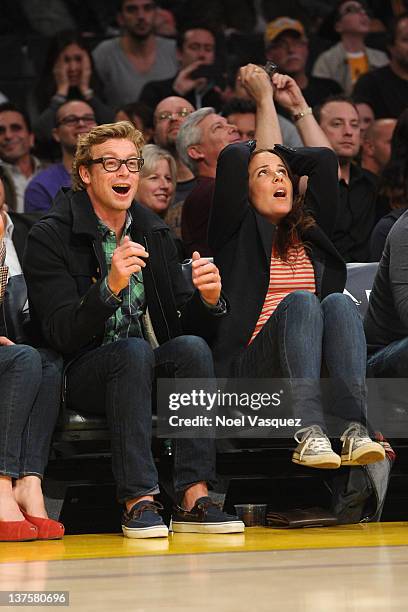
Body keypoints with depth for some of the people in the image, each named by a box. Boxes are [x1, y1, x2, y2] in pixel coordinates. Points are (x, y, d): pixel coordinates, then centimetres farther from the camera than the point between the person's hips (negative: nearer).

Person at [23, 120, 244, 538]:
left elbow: (186, 325, 8)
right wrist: (110, 286, -33)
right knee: (133, 351, -34)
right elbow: (61, 335, -17)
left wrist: (208, 300, -16)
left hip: (147, 368, 5)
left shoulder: (154, 233, 11)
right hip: (79, 375, -5)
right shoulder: (50, 236, -7)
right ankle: (138, 502, -36)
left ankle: (194, 498, -30)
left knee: (193, 346, -25)